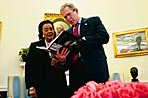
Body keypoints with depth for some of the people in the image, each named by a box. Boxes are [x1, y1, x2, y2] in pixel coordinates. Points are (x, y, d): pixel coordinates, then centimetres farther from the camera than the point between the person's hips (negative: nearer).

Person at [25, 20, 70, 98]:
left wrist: (62, 61, -17)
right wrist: (31, 87, -5)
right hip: (41, 87, -1)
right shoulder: (35, 46, 6)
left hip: (59, 86, 1)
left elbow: (65, 68, 5)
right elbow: (29, 67, 2)